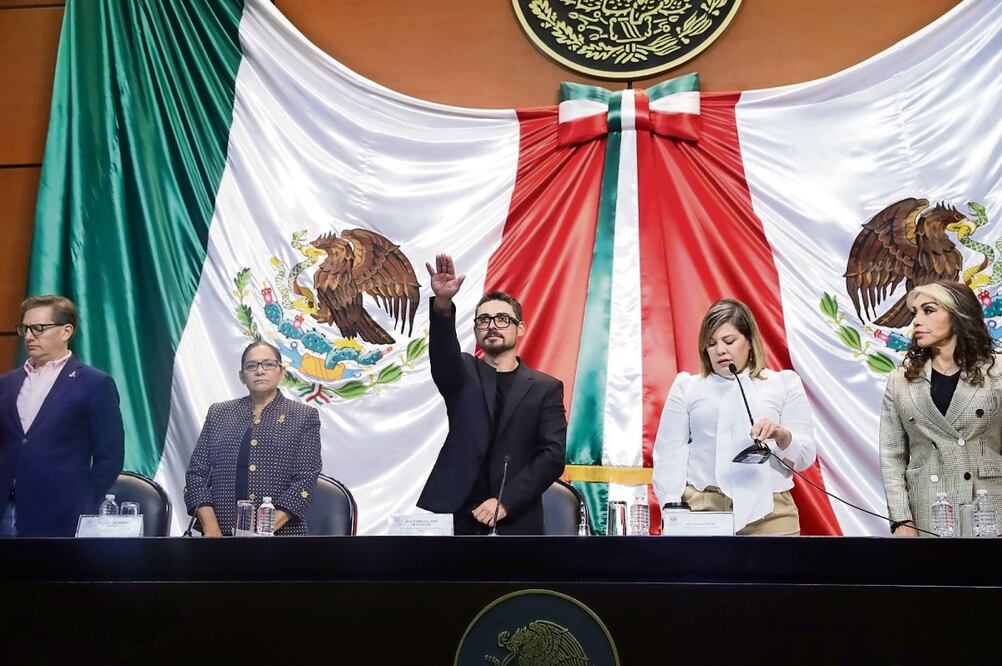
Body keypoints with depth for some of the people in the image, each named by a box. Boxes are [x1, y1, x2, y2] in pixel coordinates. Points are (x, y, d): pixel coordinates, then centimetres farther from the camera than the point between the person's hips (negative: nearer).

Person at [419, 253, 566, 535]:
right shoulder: (462, 375, 11)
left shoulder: (546, 388, 8)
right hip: (458, 515, 0)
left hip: (517, 521, 0)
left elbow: (553, 455, -1)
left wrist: (506, 502, -11)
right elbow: (443, 353, -12)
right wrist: (443, 304, -32)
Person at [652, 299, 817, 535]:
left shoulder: (784, 383, 13)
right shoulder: (687, 387, 13)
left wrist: (782, 435, -14)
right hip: (702, 508, 0)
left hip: (768, 512, 0)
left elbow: (804, 457, 8)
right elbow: (669, 453, 6)